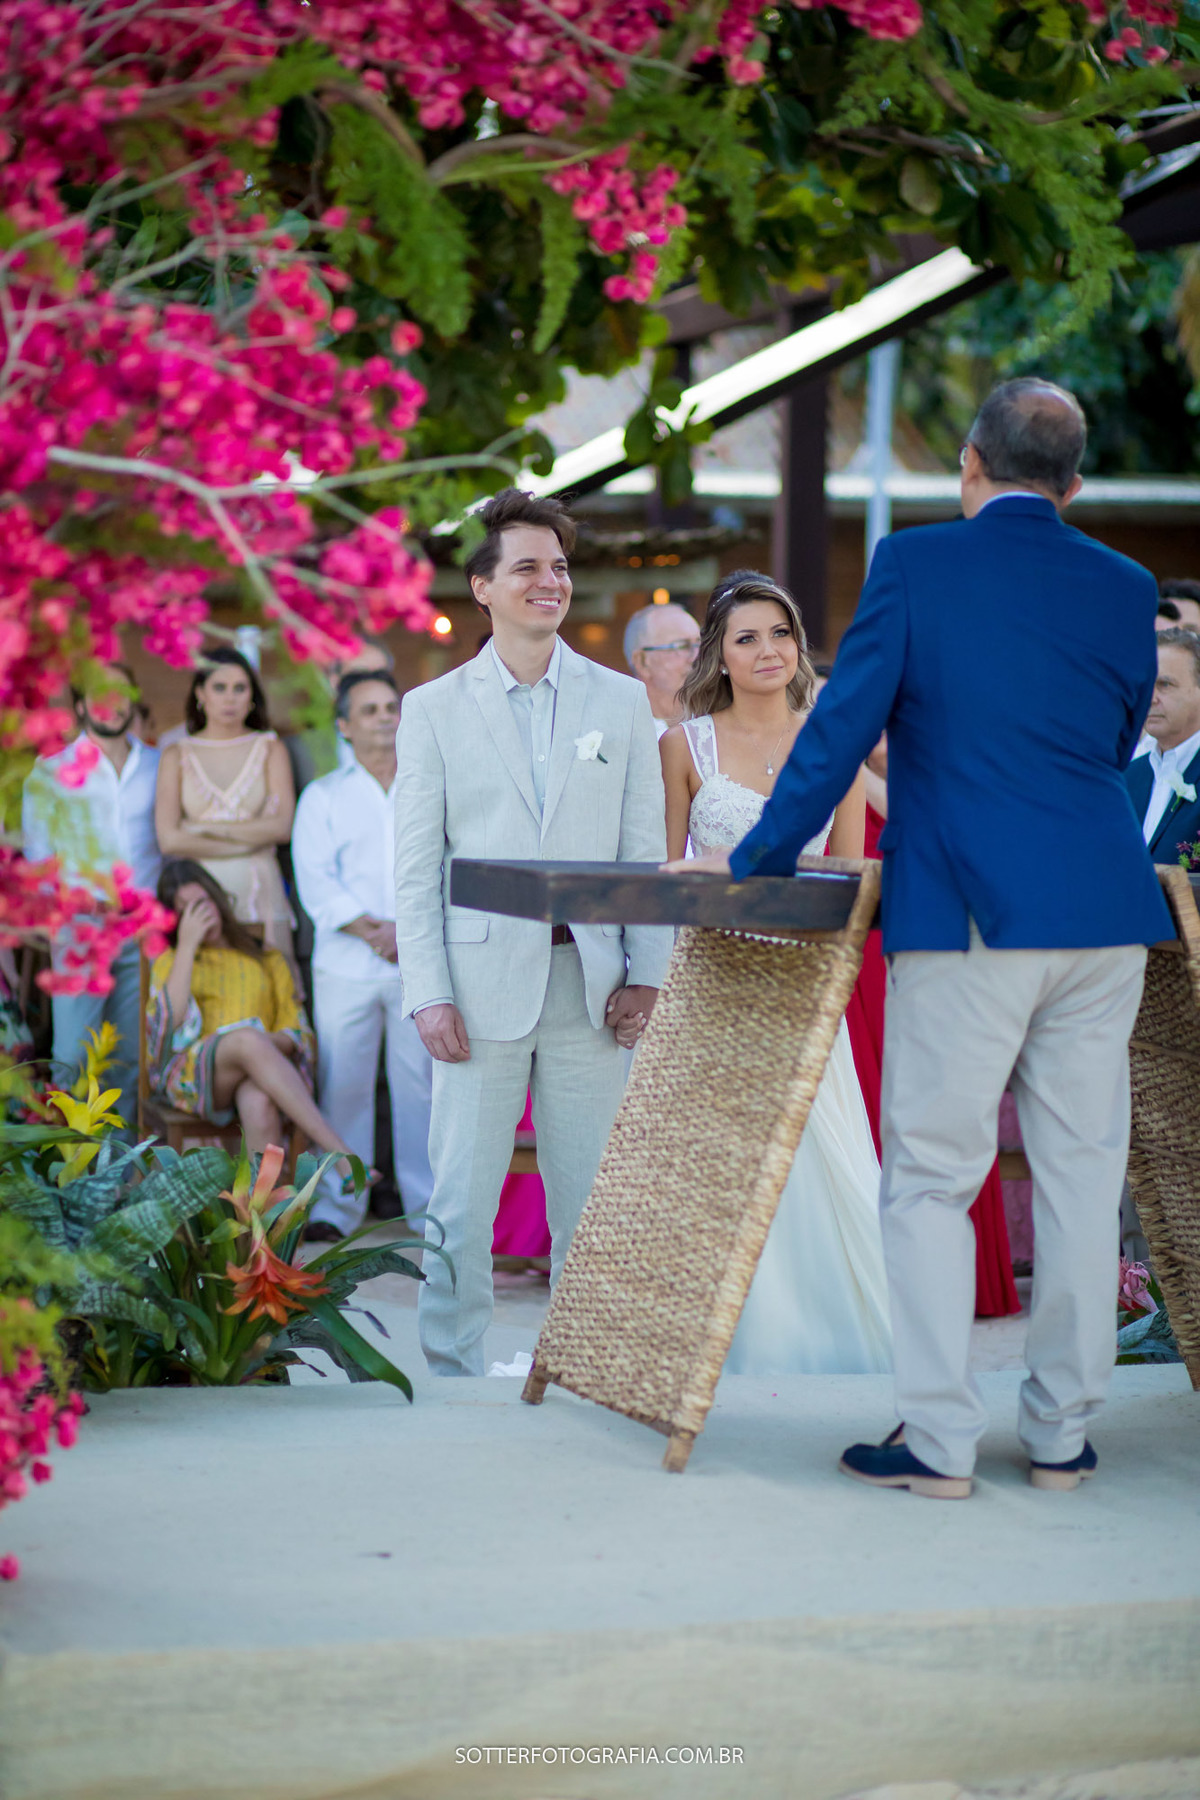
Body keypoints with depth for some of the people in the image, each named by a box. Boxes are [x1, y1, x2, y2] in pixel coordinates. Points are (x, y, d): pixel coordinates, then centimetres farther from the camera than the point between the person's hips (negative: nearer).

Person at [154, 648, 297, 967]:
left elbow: (282, 827, -3)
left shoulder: (270, 749, 10)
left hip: (260, 893, 0)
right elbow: (169, 839, -2)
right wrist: (248, 841, -3)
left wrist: (207, 829, -2)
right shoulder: (177, 755, 10)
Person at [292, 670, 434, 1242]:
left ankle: (430, 1201, 5)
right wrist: (370, 931, -12)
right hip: (346, 964, 0)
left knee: (421, 1080, -1)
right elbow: (316, 882, 1)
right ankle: (337, 1204, 4)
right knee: (343, 1083, -2)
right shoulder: (323, 796, 12)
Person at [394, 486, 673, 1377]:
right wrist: (429, 992, -6)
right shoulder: (433, 709, 6)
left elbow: (646, 850, 8)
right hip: (482, 981, -1)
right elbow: (416, 867, 3)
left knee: (591, 1197, 7)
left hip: (590, 984, 2)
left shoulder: (621, 700, 10)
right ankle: (452, 1372, 11)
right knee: (462, 1196, 1)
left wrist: (645, 975, -1)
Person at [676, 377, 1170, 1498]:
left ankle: (939, 1442, 2)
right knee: (1080, 1175, 9)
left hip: (962, 913, -4)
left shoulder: (913, 564, -3)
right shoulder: (1124, 587, 9)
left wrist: (753, 861, 6)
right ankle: (1063, 1435, 15)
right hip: (1104, 914, 4)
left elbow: (839, 730, -4)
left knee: (931, 1177, 3)